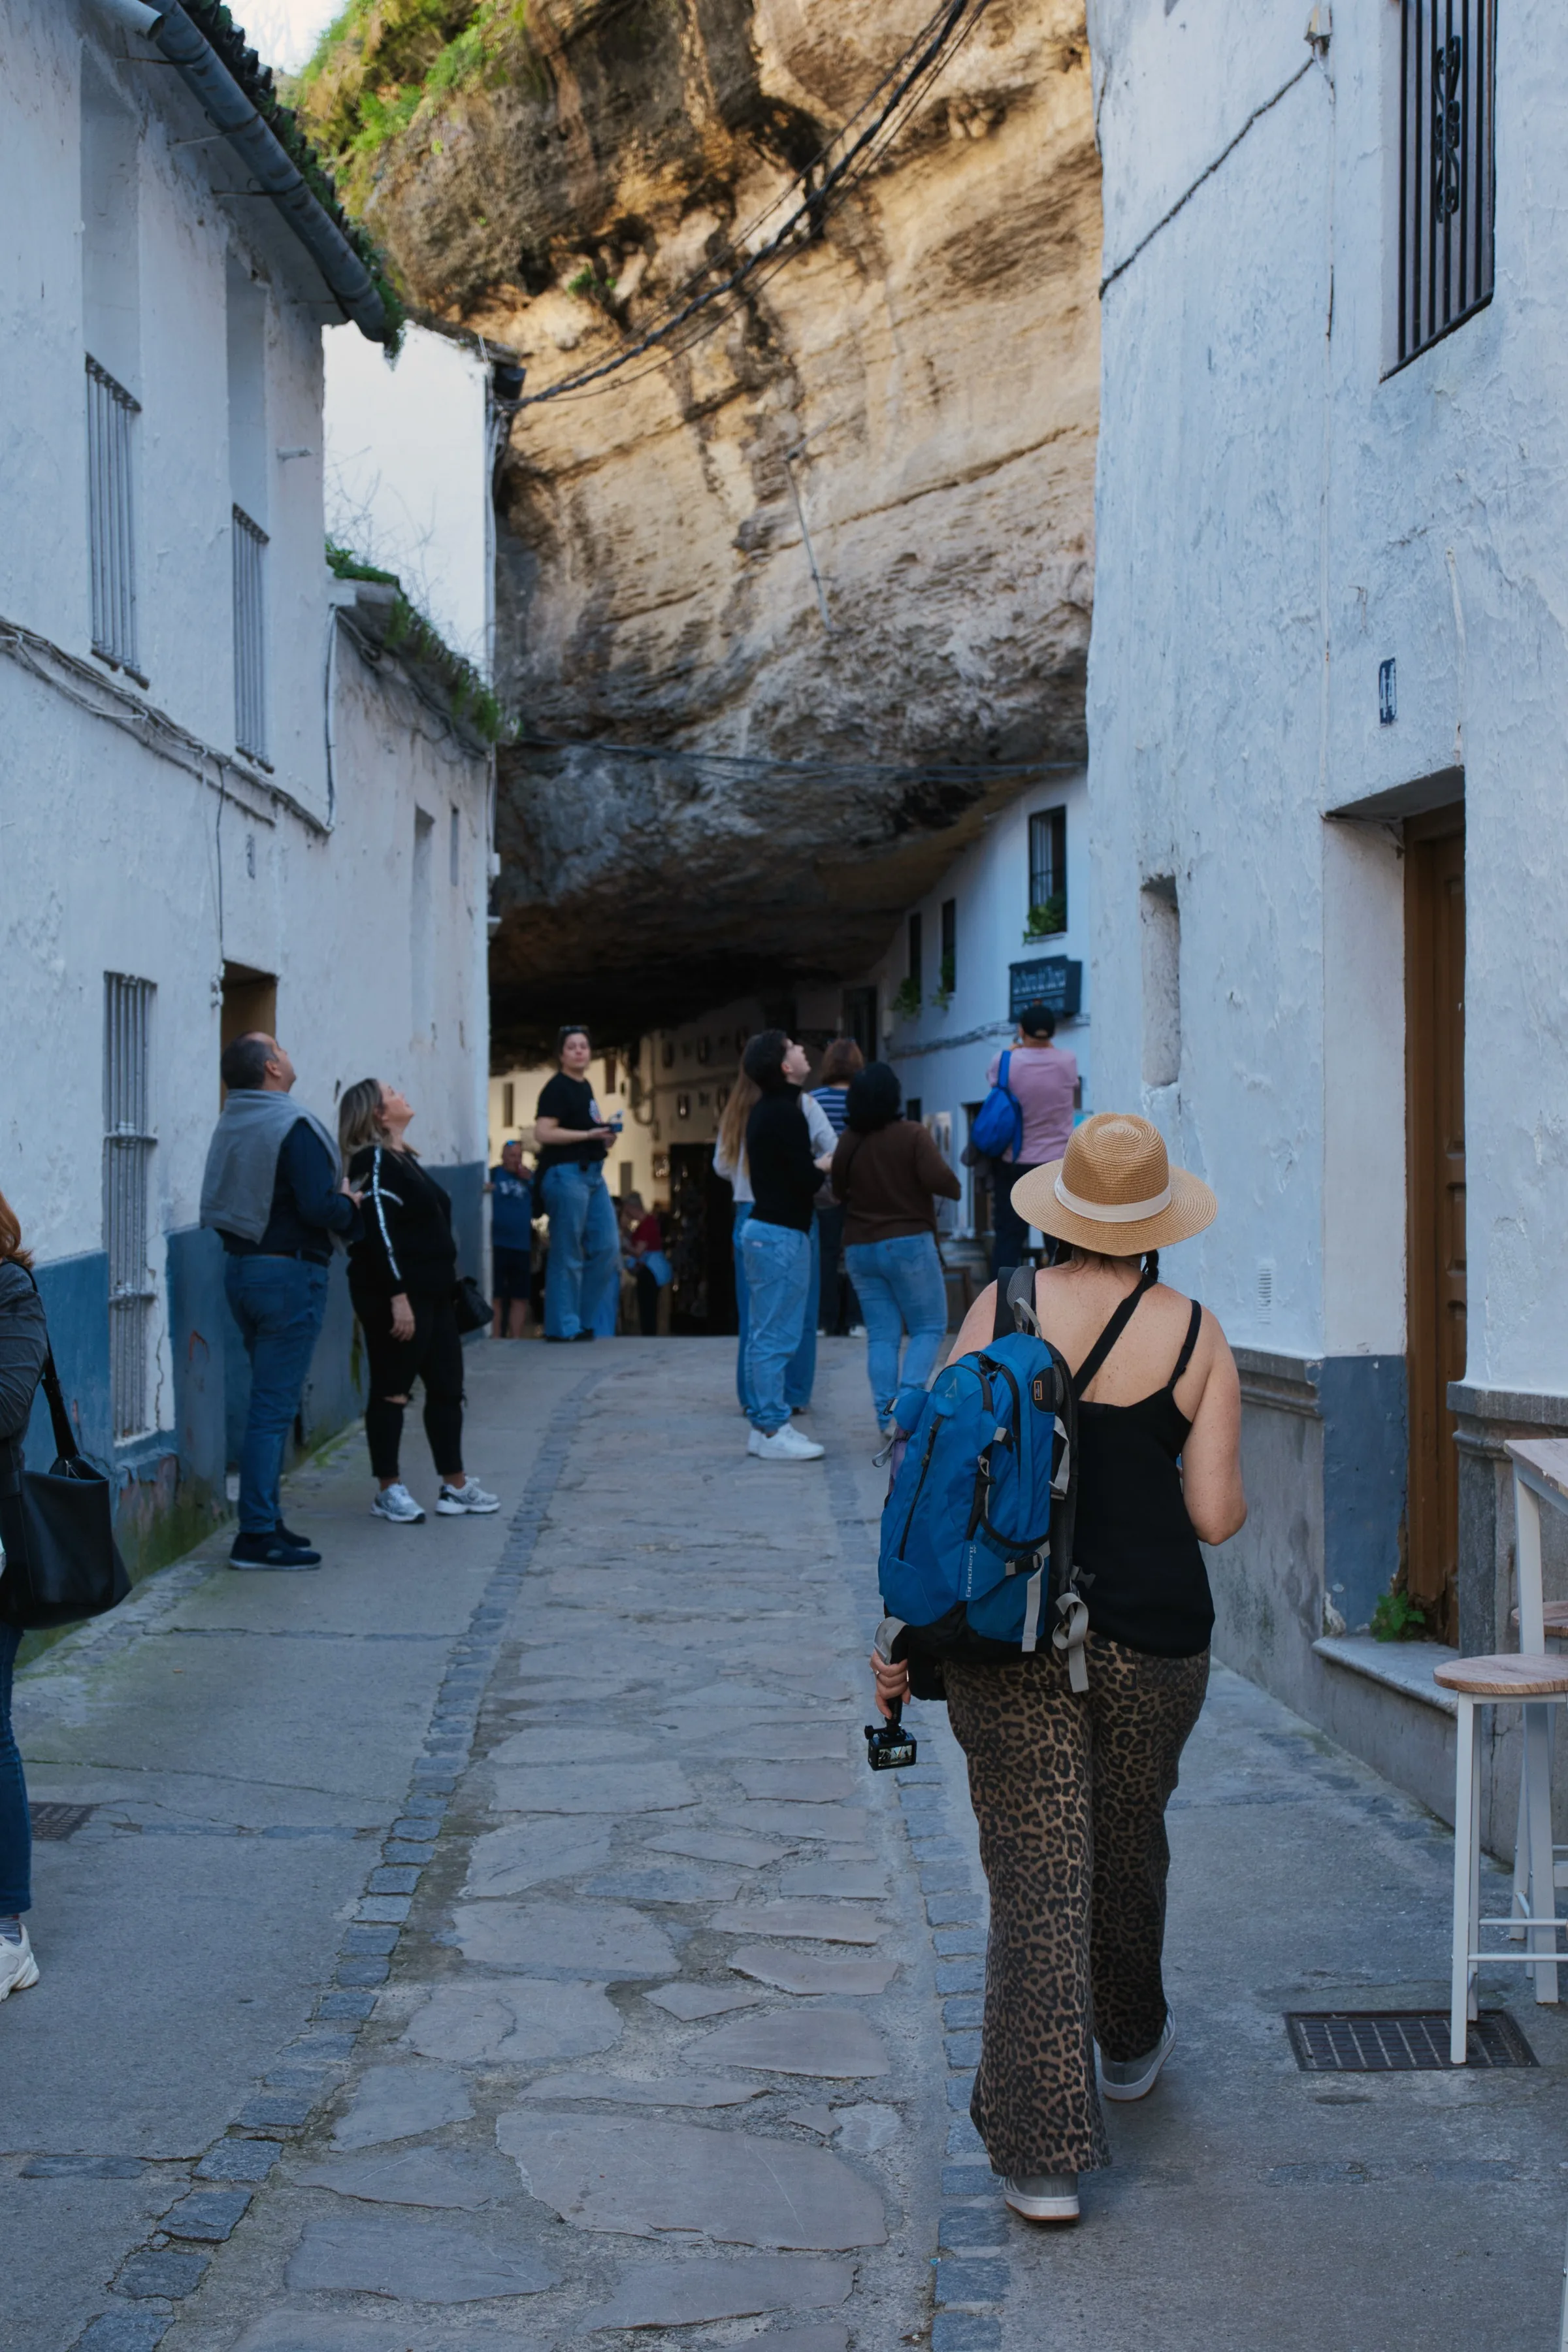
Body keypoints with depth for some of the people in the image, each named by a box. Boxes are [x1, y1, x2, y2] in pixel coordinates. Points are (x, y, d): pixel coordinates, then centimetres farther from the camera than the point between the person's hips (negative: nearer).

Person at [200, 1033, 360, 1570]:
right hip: (288, 1273, -8)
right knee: (274, 1405, -5)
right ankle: (257, 1535, -4)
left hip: (241, 1268, 9)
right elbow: (319, 1209, -24)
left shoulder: (229, 1123, 9)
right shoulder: (294, 1127, -17)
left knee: (269, 1402, 17)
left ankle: (265, 1520, 22)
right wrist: (349, 1203, -2)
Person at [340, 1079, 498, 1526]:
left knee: (447, 1387, 11)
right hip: (395, 1297, -10)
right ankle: (389, 1489, 7)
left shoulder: (403, 1158, 18)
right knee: (392, 1390, -1)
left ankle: (454, 1485, 17)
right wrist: (398, 1297, -24)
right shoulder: (374, 1162, -12)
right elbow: (379, 1233, -20)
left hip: (431, 1293, 10)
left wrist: (447, 1283, 20)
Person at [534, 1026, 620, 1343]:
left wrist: (604, 1136, 11)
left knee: (607, 1247, 6)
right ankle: (563, 1326, 2)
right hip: (566, 1173, -9)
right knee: (568, 1253, -4)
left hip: (592, 1174, 9)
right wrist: (589, 1134, -21)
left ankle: (586, 1319, 15)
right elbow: (543, 1133, -20)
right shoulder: (557, 1088, -10)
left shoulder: (585, 1087, 16)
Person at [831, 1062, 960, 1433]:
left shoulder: (847, 1142, 3)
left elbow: (839, 1190, 12)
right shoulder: (911, 1135, -12)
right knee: (929, 1328, 5)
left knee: (881, 1335, 7)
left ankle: (886, 1415, 2)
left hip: (859, 1247, 5)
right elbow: (939, 1180, -18)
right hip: (909, 1244, -5)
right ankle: (908, 1396, -16)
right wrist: (955, 1189, 3)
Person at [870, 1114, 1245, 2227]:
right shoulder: (1197, 1335, -4)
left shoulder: (1004, 1309, -4)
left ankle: (1044, 2154, 0)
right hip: (1152, 1633, 1)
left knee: (1037, 1880, 2)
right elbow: (1217, 1516, -5)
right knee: (1128, 1844, 23)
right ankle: (1130, 2041, 48)